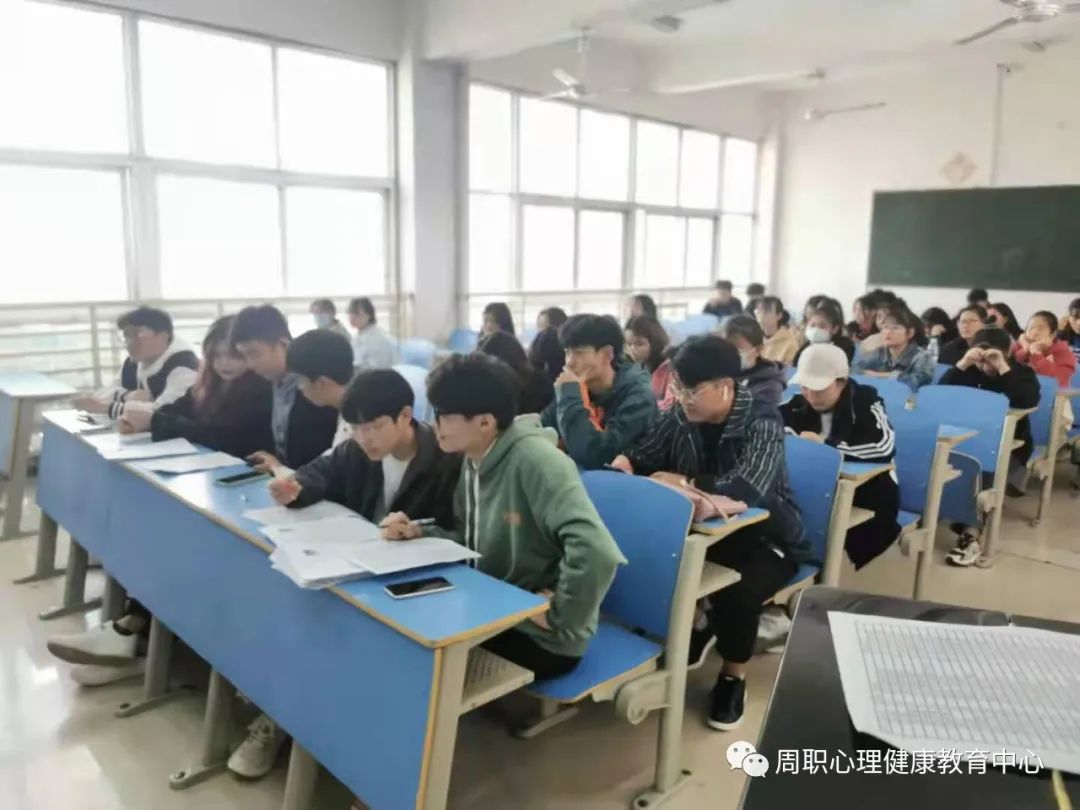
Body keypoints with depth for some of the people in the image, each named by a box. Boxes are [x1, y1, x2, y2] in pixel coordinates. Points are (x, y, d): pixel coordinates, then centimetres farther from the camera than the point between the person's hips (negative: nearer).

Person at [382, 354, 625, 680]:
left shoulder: (535, 461, -26)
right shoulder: (474, 460, 1)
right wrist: (418, 533, -5)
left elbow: (597, 553, -36)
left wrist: (558, 616, -23)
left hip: (540, 637, -7)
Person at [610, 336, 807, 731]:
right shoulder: (680, 417, -5)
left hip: (766, 537, -5)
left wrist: (684, 482, -38)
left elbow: (749, 488, -38)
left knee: (737, 591, -33)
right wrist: (625, 462, -22)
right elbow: (644, 457, 2)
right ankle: (695, 630, 13)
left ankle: (734, 675, 0)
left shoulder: (762, 422, -22)